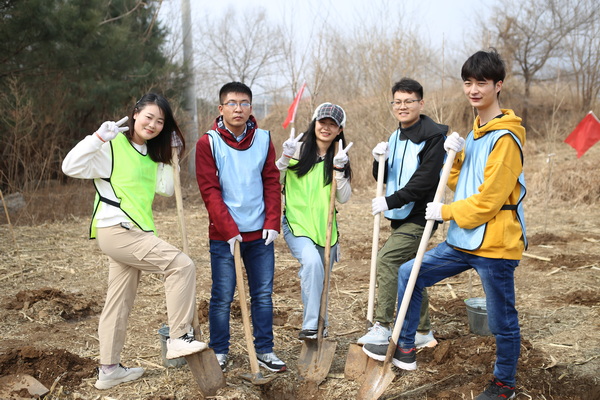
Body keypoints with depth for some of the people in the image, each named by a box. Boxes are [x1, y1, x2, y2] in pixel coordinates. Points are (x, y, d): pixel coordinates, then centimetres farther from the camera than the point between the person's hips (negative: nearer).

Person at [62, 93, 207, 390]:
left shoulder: (151, 154, 15)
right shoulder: (113, 147, -8)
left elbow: (166, 189, 9)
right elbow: (71, 167, -16)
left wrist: (170, 157, 5)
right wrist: (98, 137, -22)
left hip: (134, 233, 9)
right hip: (116, 230, -9)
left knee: (120, 301, 13)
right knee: (181, 265, -16)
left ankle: (109, 370, 23)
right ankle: (179, 338, -10)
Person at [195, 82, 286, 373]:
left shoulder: (264, 140, 5)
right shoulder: (208, 143, -5)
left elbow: (272, 183, 5)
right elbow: (209, 191, -9)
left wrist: (272, 223, -5)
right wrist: (229, 230, -15)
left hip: (260, 234, 3)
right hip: (223, 236, -3)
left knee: (263, 294, 9)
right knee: (222, 297, 5)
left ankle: (264, 350, 21)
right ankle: (219, 352, 20)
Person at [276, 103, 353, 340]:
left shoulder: (339, 158, 7)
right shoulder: (299, 150, -3)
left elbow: (344, 198, -2)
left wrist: (338, 169, -14)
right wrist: (285, 158, -17)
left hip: (325, 228, 4)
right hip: (296, 224, -4)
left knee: (319, 280, 12)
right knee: (312, 261, -30)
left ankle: (314, 324, 36)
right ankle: (312, 325, -21)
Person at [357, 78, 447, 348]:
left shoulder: (433, 136, -11)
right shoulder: (396, 138, 14)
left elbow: (425, 180, -19)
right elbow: (384, 179, 16)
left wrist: (391, 201, -21)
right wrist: (379, 161, -6)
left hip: (419, 216, -9)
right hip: (401, 217, 9)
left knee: (387, 259, -20)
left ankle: (382, 326, -13)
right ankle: (423, 332, 26)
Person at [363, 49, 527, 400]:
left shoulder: (505, 138, -16)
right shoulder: (476, 131, 13)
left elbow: (488, 200, -20)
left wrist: (446, 212, -9)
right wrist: (455, 156, -4)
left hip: (495, 244, -9)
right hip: (463, 240, 9)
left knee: (502, 321, 8)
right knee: (408, 274, 8)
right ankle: (406, 348, 21)